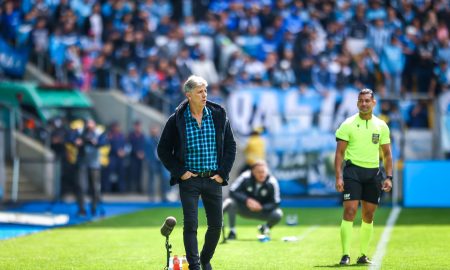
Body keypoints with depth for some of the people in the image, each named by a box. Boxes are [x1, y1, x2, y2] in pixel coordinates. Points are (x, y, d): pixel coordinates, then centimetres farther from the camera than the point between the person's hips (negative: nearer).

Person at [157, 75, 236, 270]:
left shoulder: (218, 115, 2)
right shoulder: (176, 120, -5)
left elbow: (230, 146, 9)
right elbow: (163, 150, 2)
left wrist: (223, 173, 1)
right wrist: (179, 172, -5)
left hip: (213, 179, 2)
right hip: (189, 179, -2)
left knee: (216, 225, 6)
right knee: (190, 225, -7)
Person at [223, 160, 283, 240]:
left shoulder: (272, 183, -18)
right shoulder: (245, 177, -19)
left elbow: (275, 203, -17)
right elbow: (232, 192, -21)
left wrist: (261, 207, -33)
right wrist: (247, 200, -36)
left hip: (261, 210, 1)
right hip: (244, 209, -1)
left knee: (278, 214, -27)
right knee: (230, 202, -30)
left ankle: (264, 228, 9)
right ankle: (232, 231, -15)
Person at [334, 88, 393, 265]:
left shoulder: (381, 126, 9)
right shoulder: (348, 125, -1)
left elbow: (387, 154, 13)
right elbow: (339, 153, -3)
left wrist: (388, 177, 3)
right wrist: (338, 177, -12)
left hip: (373, 173, 4)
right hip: (353, 171, -4)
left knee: (368, 216, 7)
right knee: (350, 211, -13)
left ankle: (363, 255, 17)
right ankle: (346, 255, -14)